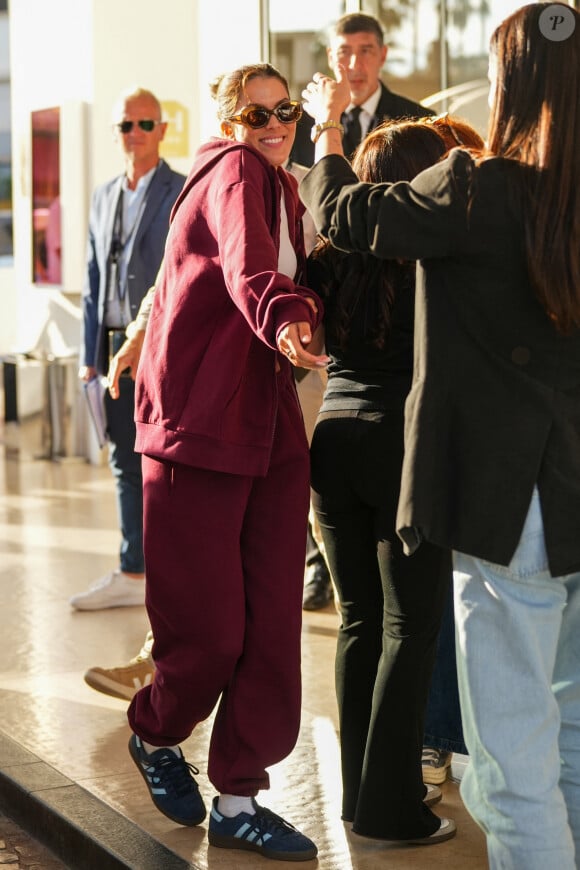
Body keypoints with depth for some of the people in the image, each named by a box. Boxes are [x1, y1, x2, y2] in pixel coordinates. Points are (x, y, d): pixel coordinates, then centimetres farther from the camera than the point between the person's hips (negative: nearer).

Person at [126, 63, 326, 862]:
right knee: (208, 625, -3)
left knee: (272, 616, 2)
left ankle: (238, 797, 13)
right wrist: (281, 319, -50)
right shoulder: (233, 170, -9)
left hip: (268, 422, 8)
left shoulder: (283, 188, 19)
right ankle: (157, 737, 28)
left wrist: (305, 309, 1)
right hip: (199, 419, -8)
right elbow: (246, 260, -32)